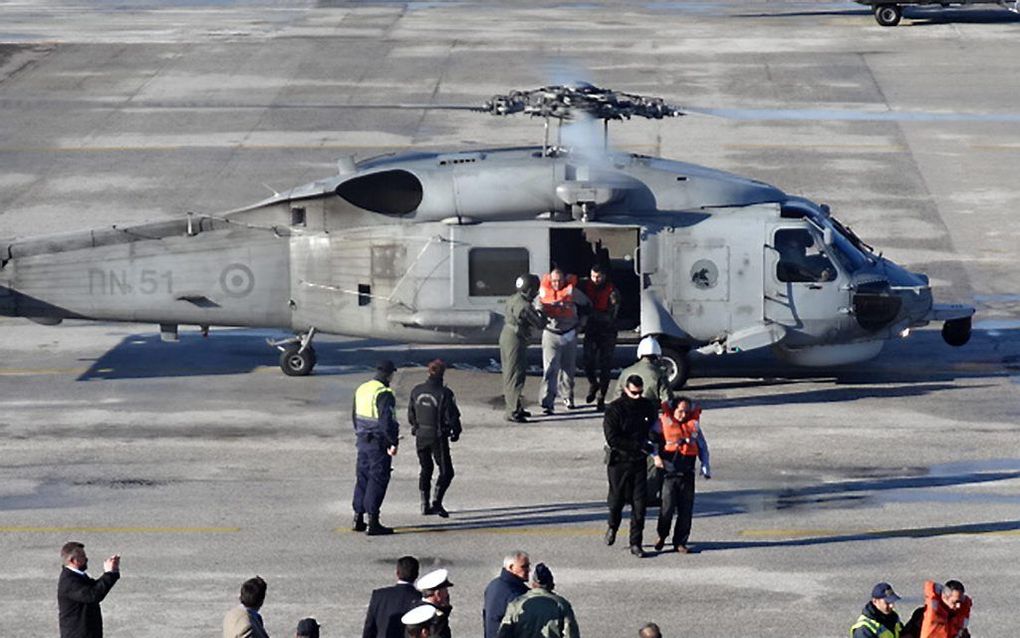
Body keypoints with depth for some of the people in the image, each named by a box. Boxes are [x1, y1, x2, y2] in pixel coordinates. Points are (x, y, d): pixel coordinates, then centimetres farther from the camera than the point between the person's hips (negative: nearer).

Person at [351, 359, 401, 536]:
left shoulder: (361, 389, 9)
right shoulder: (384, 394, -18)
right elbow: (387, 422, -22)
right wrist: (393, 443, -16)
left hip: (363, 441, 8)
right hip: (379, 444, -8)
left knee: (363, 478, 15)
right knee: (377, 481, -3)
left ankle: (358, 518, 18)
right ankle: (372, 522, -4)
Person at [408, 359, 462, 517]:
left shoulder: (416, 391, -1)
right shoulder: (444, 394, -16)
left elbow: (410, 414, 8)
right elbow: (452, 417, -12)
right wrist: (456, 432, 5)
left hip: (420, 437, 5)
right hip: (438, 437, -5)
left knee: (425, 469, 17)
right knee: (446, 471, 3)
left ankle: (425, 504, 16)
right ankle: (436, 501, -13)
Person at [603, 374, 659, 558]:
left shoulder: (648, 407, 4)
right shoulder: (614, 410, -9)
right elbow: (612, 439, -16)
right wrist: (639, 445, -19)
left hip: (640, 462, 2)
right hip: (619, 462, -2)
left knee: (639, 504, -3)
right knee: (616, 499, 9)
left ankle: (635, 543, 2)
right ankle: (613, 526, 40)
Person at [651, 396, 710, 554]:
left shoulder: (693, 424, 13)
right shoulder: (663, 422, 3)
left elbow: (702, 446, 19)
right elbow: (650, 438, 3)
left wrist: (706, 467, 12)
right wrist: (656, 456, -10)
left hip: (687, 474, 3)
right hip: (668, 471, -3)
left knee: (686, 511, 2)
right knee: (667, 507, -9)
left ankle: (680, 542, 12)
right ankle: (662, 536, 15)